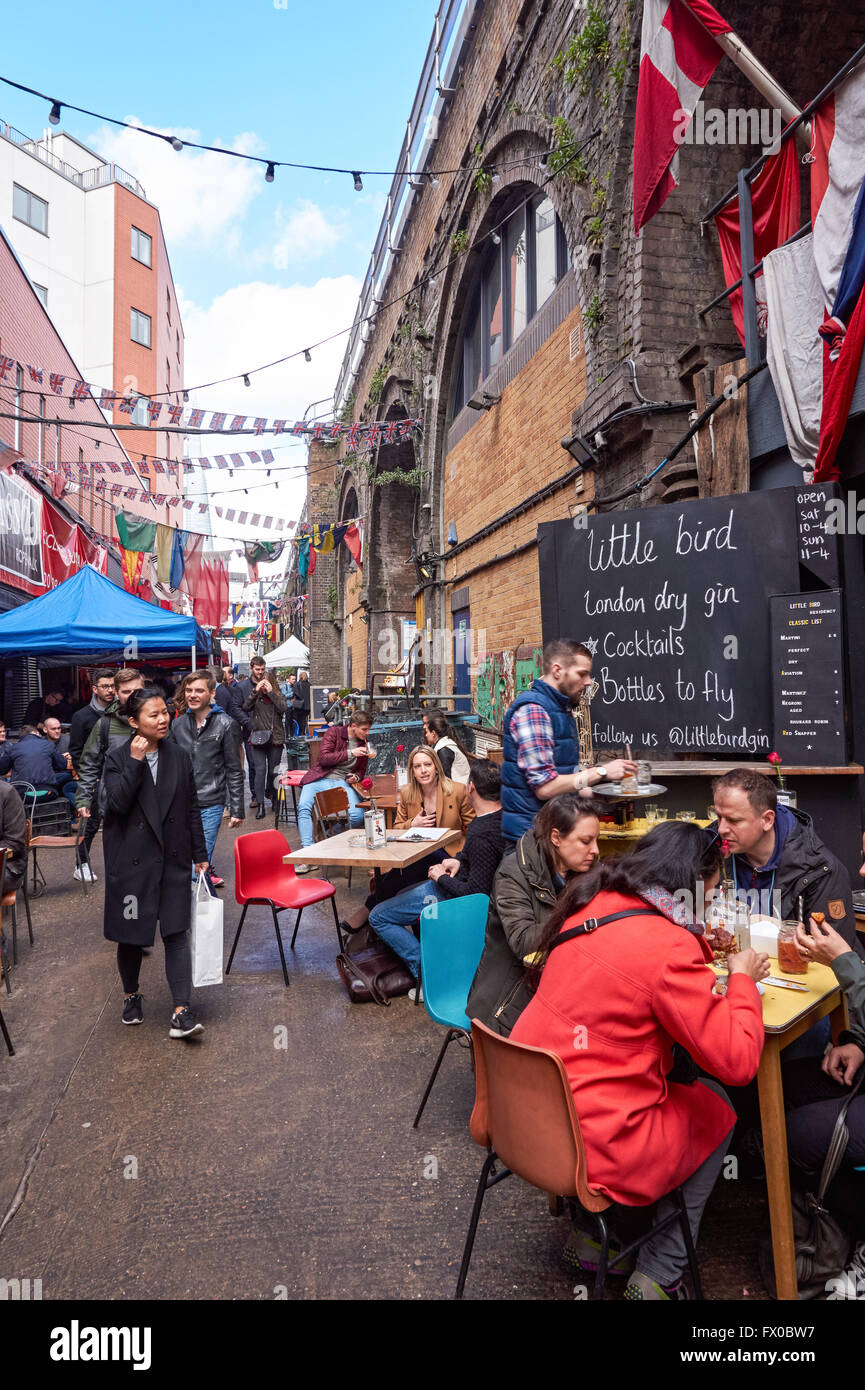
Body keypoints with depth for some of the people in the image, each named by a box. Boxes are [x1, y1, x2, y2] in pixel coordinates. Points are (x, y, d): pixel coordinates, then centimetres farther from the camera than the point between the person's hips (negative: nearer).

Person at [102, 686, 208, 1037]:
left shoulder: (179, 757, 4)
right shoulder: (117, 758, -3)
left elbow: (192, 809, 9)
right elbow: (117, 803, -17)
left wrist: (200, 856, 9)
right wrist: (135, 762, -20)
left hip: (172, 860, 2)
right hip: (130, 860, -1)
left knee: (176, 932, -4)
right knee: (130, 934, 11)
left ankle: (181, 1013, -2)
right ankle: (131, 995, 36)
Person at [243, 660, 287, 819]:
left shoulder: (278, 694, 8)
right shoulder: (255, 696, 9)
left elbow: (283, 708, -10)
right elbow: (246, 707, -9)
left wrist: (271, 692, -14)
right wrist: (255, 690, -17)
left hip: (276, 737, 1)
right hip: (258, 737, 0)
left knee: (273, 770, 6)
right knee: (260, 770, -8)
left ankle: (270, 793, 29)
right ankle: (260, 804, -9)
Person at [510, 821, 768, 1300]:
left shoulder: (594, 904, -1)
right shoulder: (669, 949, -23)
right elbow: (738, 1062, -16)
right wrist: (743, 978, -1)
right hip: (592, 1149, -7)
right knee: (716, 1107, 19)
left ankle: (590, 1234, 32)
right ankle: (657, 1277, 26)